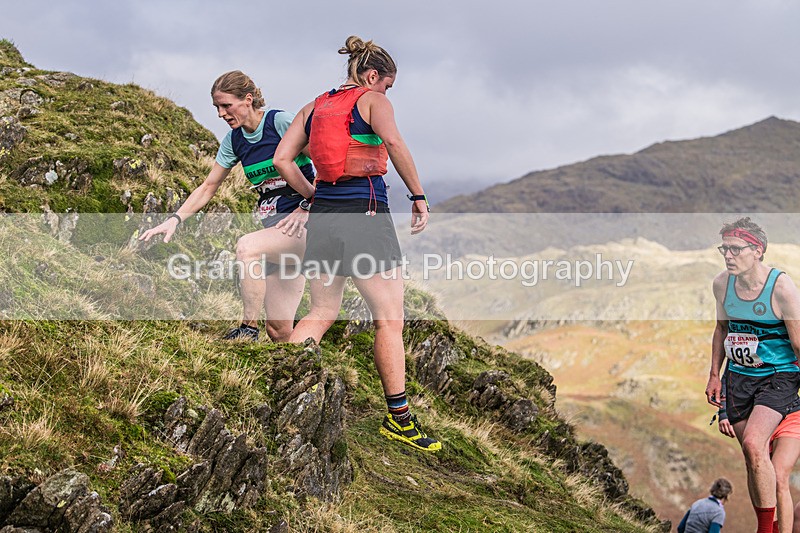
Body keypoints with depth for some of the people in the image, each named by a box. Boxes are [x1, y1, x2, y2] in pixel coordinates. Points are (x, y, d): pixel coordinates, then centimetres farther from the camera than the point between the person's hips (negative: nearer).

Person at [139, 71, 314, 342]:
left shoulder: (281, 122, -8)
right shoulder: (233, 141, 11)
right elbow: (208, 187, 17)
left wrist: (306, 208, -16)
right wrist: (174, 219, 6)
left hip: (305, 221, -7)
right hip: (273, 226, 7)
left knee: (246, 246, -32)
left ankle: (248, 329, -22)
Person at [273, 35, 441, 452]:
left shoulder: (313, 108, 15)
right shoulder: (373, 101, -1)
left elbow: (282, 160, 9)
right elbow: (393, 142, -19)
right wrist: (418, 195, -13)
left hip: (323, 216, 6)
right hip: (365, 215, -6)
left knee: (321, 314, 15)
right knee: (389, 319, 0)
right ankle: (398, 418, 2)